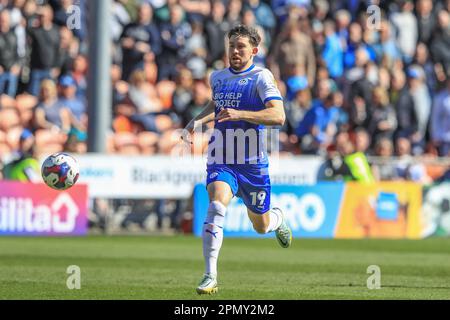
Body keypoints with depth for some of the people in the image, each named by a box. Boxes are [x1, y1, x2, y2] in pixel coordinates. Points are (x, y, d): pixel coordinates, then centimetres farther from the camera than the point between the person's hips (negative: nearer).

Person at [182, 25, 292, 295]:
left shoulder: (261, 77, -9)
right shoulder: (217, 77, 8)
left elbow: (278, 116, -23)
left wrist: (239, 114, -33)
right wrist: (198, 121, 12)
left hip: (253, 163, -2)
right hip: (221, 160, 2)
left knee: (261, 225, 12)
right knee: (217, 204, -26)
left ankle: (278, 218, 52)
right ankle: (210, 276, -28)